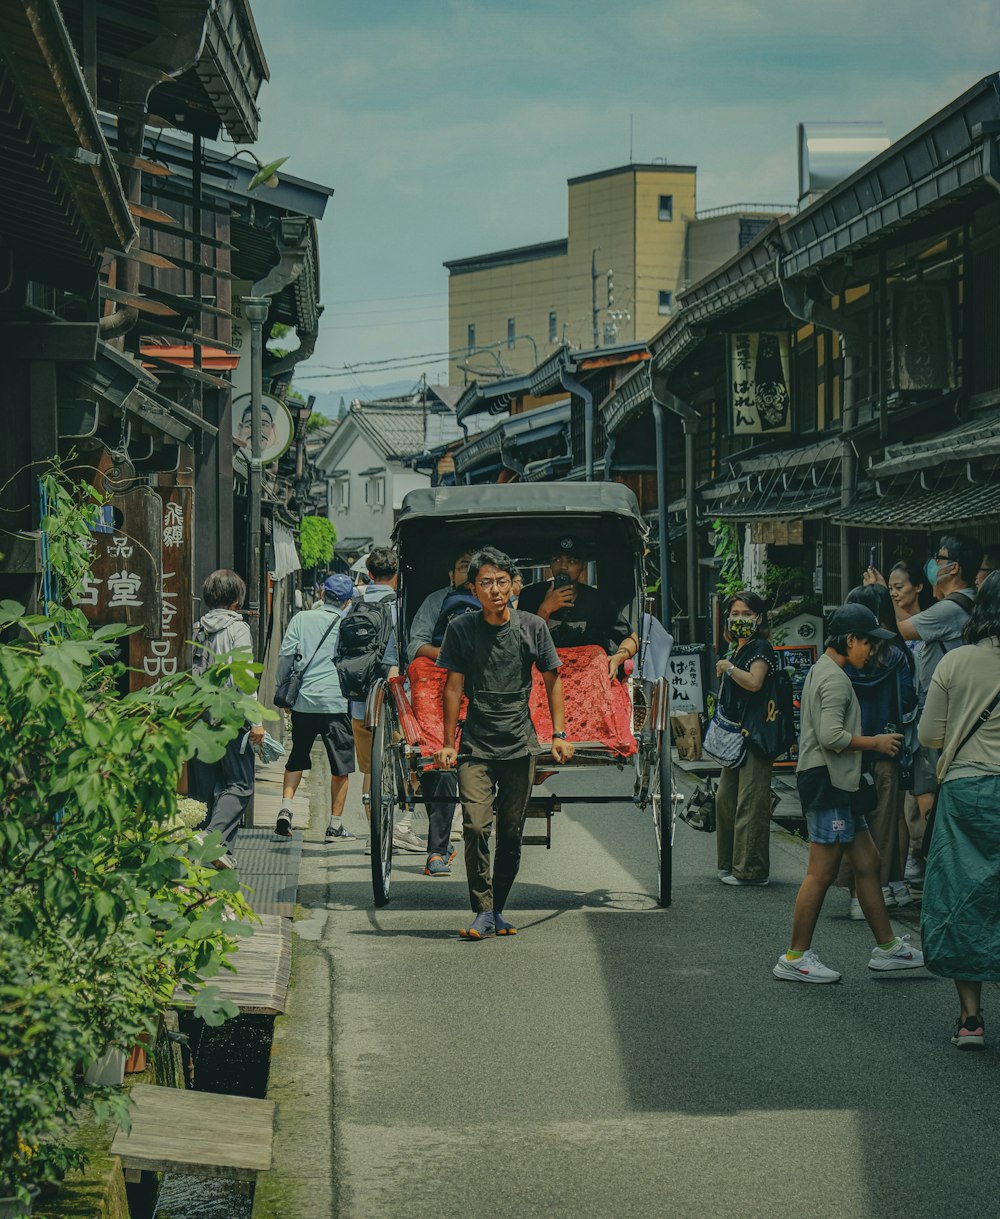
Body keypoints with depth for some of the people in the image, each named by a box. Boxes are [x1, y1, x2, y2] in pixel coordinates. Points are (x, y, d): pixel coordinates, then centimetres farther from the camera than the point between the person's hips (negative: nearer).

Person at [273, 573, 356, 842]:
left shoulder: (301, 618, 3)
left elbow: (285, 657, 2)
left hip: (303, 701, 2)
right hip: (336, 703, -2)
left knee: (297, 759, 17)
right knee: (341, 765, 7)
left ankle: (285, 808, 1)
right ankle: (335, 825, 8)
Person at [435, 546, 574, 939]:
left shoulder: (532, 627, 0)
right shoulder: (461, 628, -2)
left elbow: (552, 681, 9)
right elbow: (453, 688, 2)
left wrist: (559, 734, 2)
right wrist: (448, 743, -1)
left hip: (520, 745, 1)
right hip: (475, 747, -1)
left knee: (511, 834, 6)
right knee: (476, 828, -14)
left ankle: (497, 910, 18)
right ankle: (483, 913, -8)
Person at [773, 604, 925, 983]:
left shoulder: (821, 671, 19)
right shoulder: (835, 678, -14)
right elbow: (831, 735, -24)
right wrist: (876, 742, -12)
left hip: (836, 784, 11)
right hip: (826, 781, -11)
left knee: (867, 863, 12)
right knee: (822, 873, -8)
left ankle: (887, 948, 16)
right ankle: (795, 958, -4)